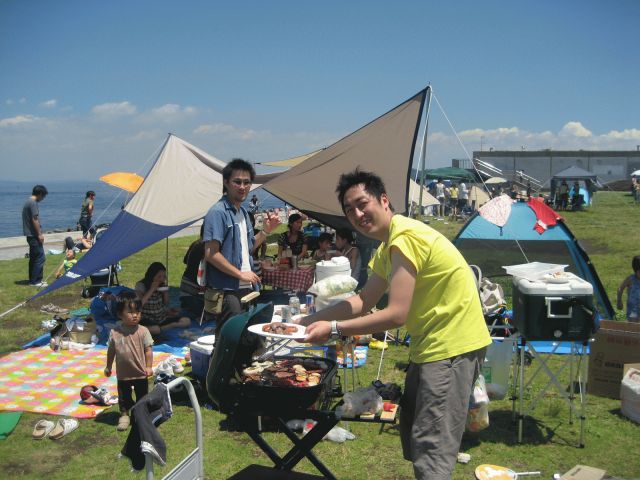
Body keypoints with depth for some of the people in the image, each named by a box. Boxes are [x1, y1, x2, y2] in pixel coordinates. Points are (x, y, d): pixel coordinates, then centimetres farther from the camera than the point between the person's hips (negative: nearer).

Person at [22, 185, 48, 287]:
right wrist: (39, 234, -15)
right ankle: (35, 281, -5)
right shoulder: (33, 203, -16)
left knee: (33, 257, 15)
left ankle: (32, 279, 21)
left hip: (30, 235, 11)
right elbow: (34, 220, -19)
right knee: (40, 257, -7)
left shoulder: (28, 201, 15)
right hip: (34, 235, -11)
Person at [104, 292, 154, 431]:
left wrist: (149, 366, -13)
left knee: (142, 396, 14)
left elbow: (148, 350, -9)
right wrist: (108, 367, 8)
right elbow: (111, 351, 2)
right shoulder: (115, 332, -9)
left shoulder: (143, 331, -13)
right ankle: (124, 414, 36)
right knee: (124, 396, 17)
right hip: (123, 373, 1)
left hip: (140, 373, -1)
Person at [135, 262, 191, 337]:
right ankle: (171, 326, -13)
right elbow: (139, 303, -25)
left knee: (186, 321, -14)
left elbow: (166, 304, 11)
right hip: (148, 319, -6)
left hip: (163, 317, 6)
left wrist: (166, 292, -7)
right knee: (154, 329, -42)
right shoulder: (141, 285, -10)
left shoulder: (162, 285, 5)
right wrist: (152, 289, -22)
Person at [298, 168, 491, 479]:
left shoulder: (404, 237, -21)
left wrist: (334, 329, -20)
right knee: (413, 438, 20)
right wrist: (309, 320, 6)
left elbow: (396, 315, -24)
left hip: (453, 347, -11)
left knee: (431, 452, -8)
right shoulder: (387, 247, 13)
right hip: (431, 345, 11)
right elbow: (363, 301, 14)